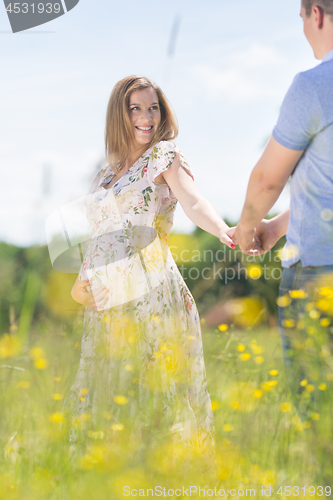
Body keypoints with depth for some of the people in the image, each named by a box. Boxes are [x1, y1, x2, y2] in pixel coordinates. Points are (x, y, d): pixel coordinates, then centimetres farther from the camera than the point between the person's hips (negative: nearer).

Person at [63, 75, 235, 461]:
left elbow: (194, 204, -15)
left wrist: (225, 233, -35)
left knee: (156, 396, -7)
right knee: (106, 400, 4)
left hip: (151, 296, -6)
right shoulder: (105, 176, 20)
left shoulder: (165, 155, 3)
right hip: (107, 304, 6)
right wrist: (81, 283, 7)